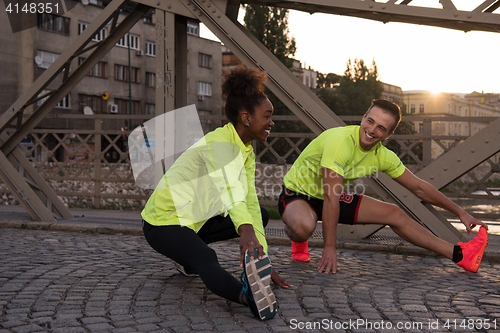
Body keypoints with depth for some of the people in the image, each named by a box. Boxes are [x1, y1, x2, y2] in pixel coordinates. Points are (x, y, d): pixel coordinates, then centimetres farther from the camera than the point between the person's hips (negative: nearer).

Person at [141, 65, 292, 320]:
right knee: (207, 261, -37)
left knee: (261, 215, 9)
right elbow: (229, 186, -44)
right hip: (163, 221, -9)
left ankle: (190, 250, 10)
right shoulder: (219, 142, -24)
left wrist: (264, 260, -9)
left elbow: (250, 203, -3)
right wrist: (245, 229, -62)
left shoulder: (247, 152, 3)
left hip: (196, 218, 10)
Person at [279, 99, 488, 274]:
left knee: (394, 214, 1)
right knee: (304, 226, -40)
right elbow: (331, 198, -33)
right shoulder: (340, 141, -33)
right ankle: (299, 241, -1)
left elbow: (419, 188, 3)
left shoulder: (382, 156, -9)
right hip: (296, 193, -6)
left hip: (330, 198, 7)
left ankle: (458, 255, 10)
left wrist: (460, 213, 6)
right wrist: (330, 247, -32)